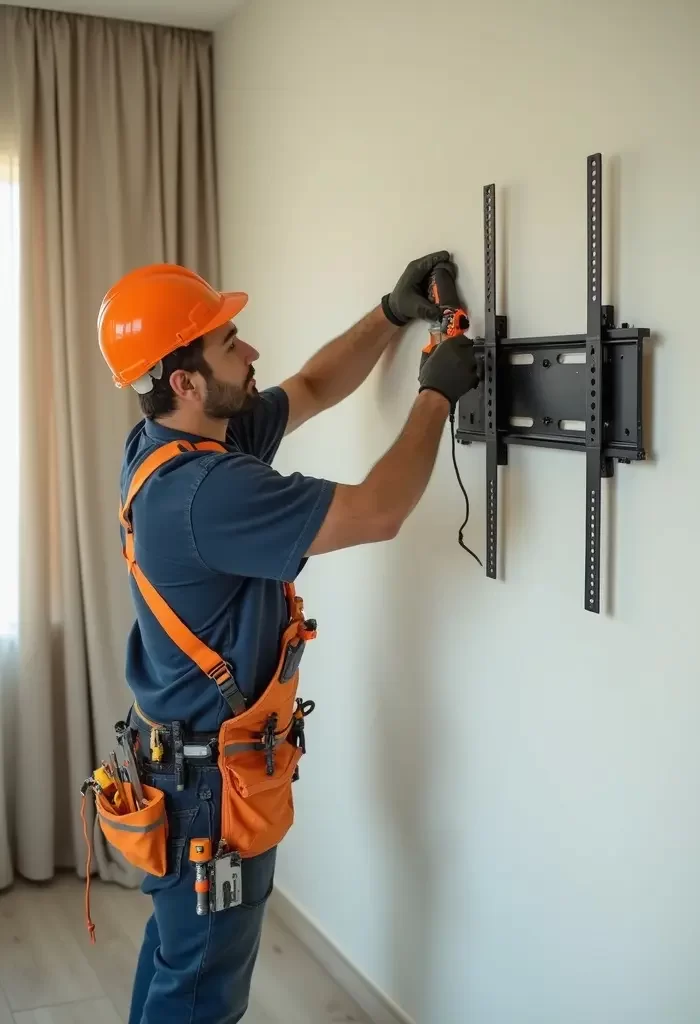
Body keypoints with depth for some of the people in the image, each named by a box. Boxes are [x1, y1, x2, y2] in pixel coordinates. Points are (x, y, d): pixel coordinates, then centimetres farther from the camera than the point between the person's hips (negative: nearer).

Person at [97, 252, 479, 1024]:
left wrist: (393, 313, 2)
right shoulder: (205, 490, -32)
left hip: (185, 754, 9)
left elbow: (313, 389, 11)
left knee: (177, 950, 27)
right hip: (214, 775, -9)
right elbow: (377, 513, -31)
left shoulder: (181, 443, -1)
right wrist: (437, 395, -18)